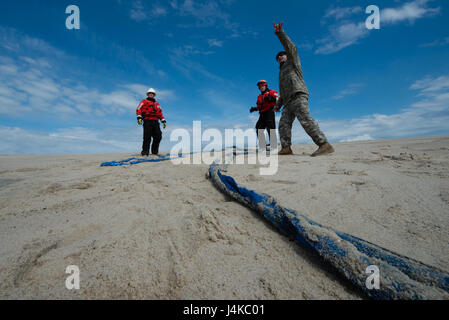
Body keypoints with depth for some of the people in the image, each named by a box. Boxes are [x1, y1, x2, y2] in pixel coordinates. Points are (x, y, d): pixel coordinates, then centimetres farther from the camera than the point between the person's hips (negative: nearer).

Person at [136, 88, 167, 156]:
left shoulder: (157, 104, 28)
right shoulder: (144, 101, 15)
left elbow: (160, 113, 28)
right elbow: (138, 109, 3)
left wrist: (163, 121, 17)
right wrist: (139, 117, -13)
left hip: (155, 122, 4)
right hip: (147, 121, -4)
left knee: (158, 136, -5)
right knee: (147, 137, -10)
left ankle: (155, 151, 5)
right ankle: (145, 151, -6)